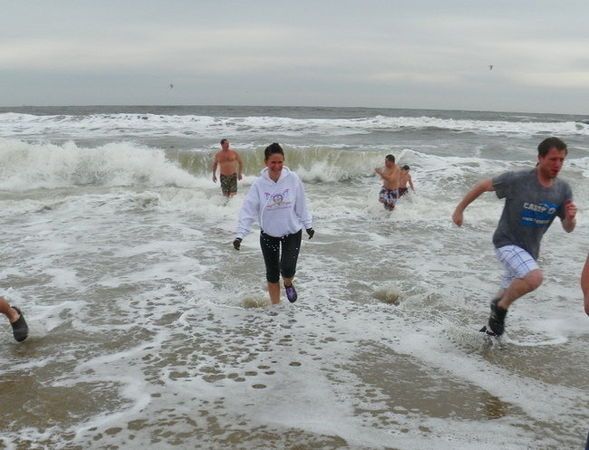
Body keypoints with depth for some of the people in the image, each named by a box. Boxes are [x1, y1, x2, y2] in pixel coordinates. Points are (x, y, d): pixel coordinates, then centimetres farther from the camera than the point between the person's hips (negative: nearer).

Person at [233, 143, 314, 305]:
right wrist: (240, 234, -23)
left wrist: (308, 225, 6)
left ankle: (288, 284, 24)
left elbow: (301, 205, -3)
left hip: (292, 232, 0)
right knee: (272, 274, 8)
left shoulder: (293, 179, -15)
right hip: (268, 234, 0)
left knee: (288, 269, -14)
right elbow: (248, 210, -16)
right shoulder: (259, 184, -16)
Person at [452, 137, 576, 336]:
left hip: (529, 250, 6)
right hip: (507, 242, -6)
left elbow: (568, 229, 1)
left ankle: (493, 324, 46)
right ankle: (500, 306, -5)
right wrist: (460, 209, -1)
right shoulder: (517, 180, -21)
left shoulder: (563, 189, -6)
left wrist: (570, 218, -23)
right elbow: (482, 186, -7)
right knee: (534, 278, -31)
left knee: (508, 294, 20)